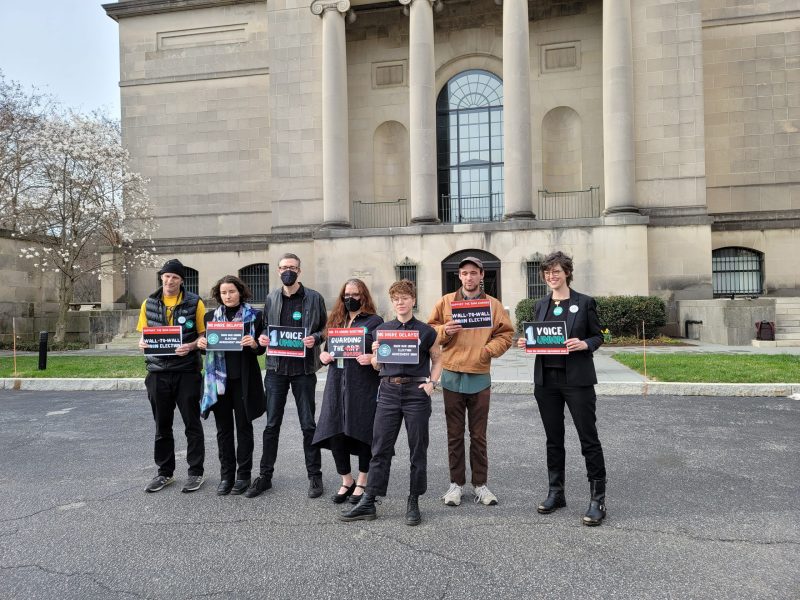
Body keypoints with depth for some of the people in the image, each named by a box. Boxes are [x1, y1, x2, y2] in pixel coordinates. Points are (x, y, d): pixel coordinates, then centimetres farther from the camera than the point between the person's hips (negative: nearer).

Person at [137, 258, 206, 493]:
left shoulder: (194, 303, -2)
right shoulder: (149, 303, 8)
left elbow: (204, 335, 0)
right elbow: (143, 334, 13)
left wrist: (191, 346, -19)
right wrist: (142, 343, -9)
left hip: (187, 371, -3)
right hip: (158, 371, 4)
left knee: (192, 423, 5)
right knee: (162, 426, 12)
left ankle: (196, 472, 16)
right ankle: (165, 472, 26)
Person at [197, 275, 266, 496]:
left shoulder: (253, 315, 0)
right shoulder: (211, 316, 8)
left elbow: (262, 348, 1)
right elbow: (206, 347, 14)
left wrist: (254, 344, -20)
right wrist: (201, 344, -8)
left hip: (244, 379, -3)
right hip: (219, 379, 3)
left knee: (243, 426, 6)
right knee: (223, 428, 9)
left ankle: (243, 474, 16)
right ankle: (226, 475, 20)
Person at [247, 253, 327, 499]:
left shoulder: (314, 298, 0)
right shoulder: (271, 298, 9)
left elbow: (326, 329, 5)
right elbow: (265, 327, 18)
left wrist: (315, 338, -15)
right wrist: (262, 338, -3)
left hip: (304, 368, -2)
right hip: (276, 367, 3)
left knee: (308, 425, 6)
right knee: (272, 425, 9)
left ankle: (314, 476, 18)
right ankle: (265, 475, 21)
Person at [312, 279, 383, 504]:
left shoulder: (374, 322, 2)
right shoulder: (336, 321, 18)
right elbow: (327, 349, 23)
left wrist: (372, 358, -19)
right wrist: (324, 356, 2)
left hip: (364, 386, -4)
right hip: (337, 384, 5)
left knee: (362, 433, 1)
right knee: (334, 433, 2)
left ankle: (361, 482, 20)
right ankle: (346, 481, 23)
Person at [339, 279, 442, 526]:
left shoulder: (426, 331, 3)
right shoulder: (382, 330, 10)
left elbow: (437, 360, 13)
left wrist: (432, 382, -2)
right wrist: (376, 353, -5)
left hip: (416, 391, -2)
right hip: (388, 390, 2)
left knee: (418, 449, 5)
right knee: (380, 448, 4)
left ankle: (413, 503, 19)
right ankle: (368, 503, 12)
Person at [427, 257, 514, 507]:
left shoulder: (493, 304, 3)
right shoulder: (446, 301, 4)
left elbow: (505, 334, 2)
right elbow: (430, 330, 6)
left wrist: (489, 349, -15)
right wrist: (445, 331, -15)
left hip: (480, 377, 0)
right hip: (452, 376, 1)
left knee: (478, 435, 8)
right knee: (454, 434, 9)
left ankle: (480, 484, 20)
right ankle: (456, 483, 20)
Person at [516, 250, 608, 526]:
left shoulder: (585, 302, 0)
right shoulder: (540, 305, 12)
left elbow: (598, 336, 2)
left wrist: (585, 344, -19)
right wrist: (527, 343, -5)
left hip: (577, 379, -4)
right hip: (546, 379, 5)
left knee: (589, 439, -1)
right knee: (553, 439, 13)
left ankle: (597, 499, 9)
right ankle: (556, 492, 24)